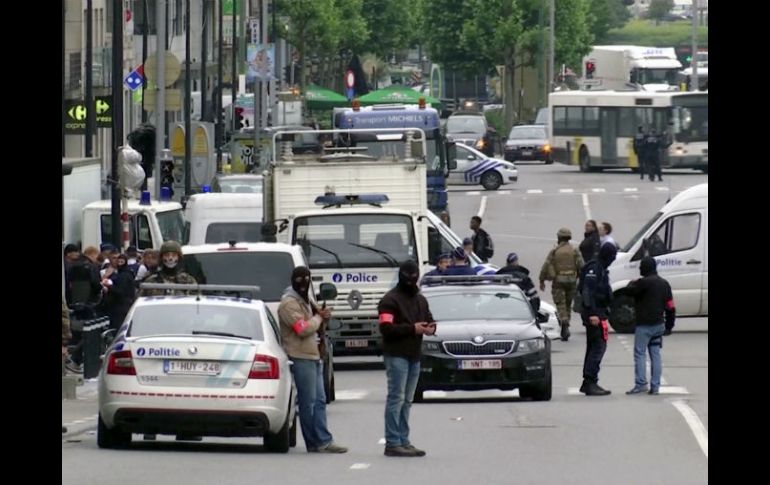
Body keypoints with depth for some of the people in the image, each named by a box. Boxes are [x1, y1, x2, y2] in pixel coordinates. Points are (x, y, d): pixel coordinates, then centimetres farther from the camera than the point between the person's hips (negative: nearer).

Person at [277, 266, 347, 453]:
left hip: (314, 356, 10)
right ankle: (316, 443, -6)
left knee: (319, 401, 7)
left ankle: (323, 441, 8)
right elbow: (303, 329, -20)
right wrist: (319, 317, -4)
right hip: (301, 358, -10)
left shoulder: (305, 301, 21)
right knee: (308, 402, -7)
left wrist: (323, 318, 6)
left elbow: (317, 329, 26)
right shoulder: (289, 304, -10)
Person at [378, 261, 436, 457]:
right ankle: (393, 443, -12)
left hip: (414, 356, 8)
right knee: (396, 398, -11)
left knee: (407, 401, 11)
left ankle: (403, 441, 15)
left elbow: (430, 320, 24)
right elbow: (386, 327, -17)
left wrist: (431, 328, -1)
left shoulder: (420, 300, 19)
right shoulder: (391, 300, -7)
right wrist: (412, 329, -21)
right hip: (396, 355, -8)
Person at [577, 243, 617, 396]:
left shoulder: (600, 269, 17)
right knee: (598, 346, -12)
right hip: (596, 313, -11)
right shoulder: (594, 269, -15)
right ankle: (590, 383, -14)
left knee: (593, 348, 14)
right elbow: (588, 291, -23)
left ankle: (588, 383, 19)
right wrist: (592, 313, -27)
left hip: (597, 313, 11)